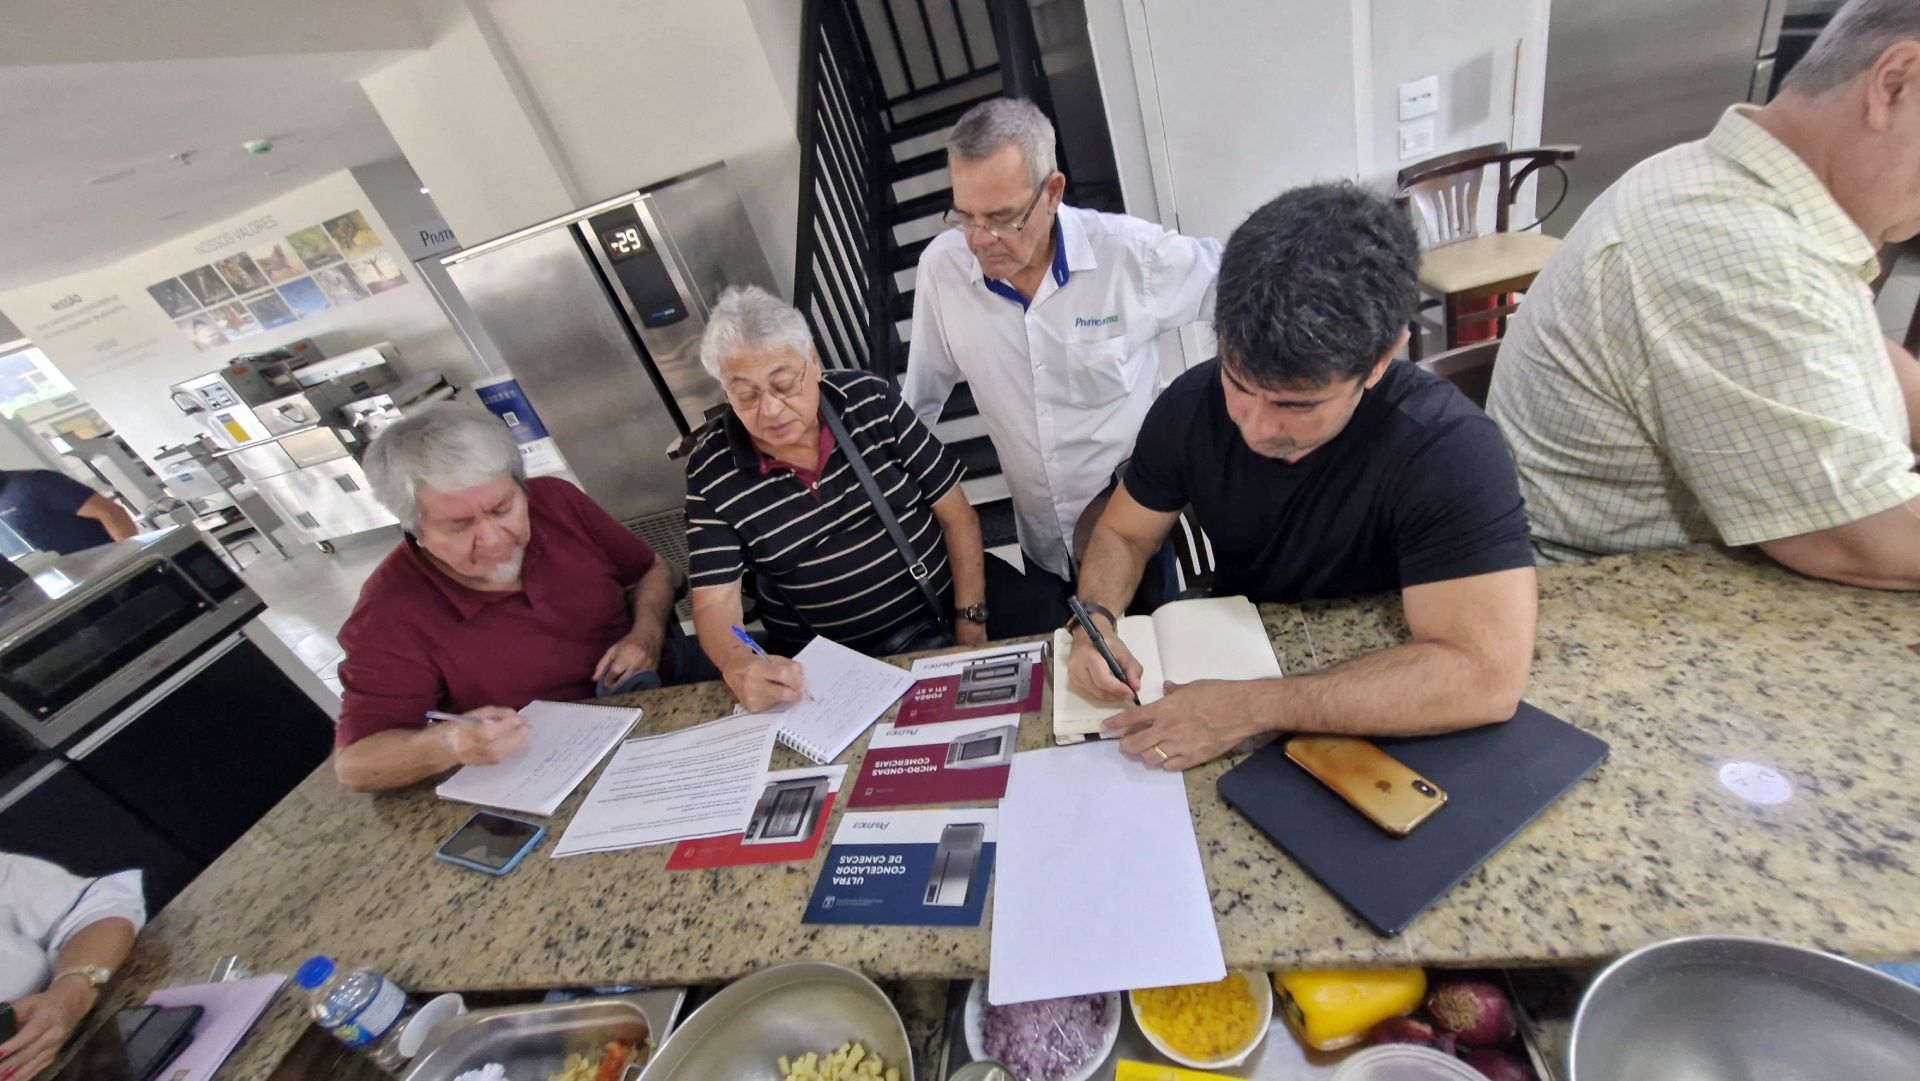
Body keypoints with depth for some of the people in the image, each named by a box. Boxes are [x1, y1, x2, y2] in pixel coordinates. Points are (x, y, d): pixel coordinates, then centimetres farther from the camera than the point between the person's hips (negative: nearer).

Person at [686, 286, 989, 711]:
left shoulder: (871, 400, -4)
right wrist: (739, 667, -31)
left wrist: (971, 623, -9)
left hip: (945, 613, 2)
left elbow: (955, 514, -1)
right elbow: (714, 603, -8)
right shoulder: (710, 471, -6)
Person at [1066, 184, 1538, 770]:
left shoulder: (1448, 449, -25)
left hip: (1375, 714, -3)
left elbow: (1487, 675, -30)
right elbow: (1122, 534, -2)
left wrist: (1251, 708, -35)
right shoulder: (1191, 404, -13)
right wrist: (1096, 621, -21)